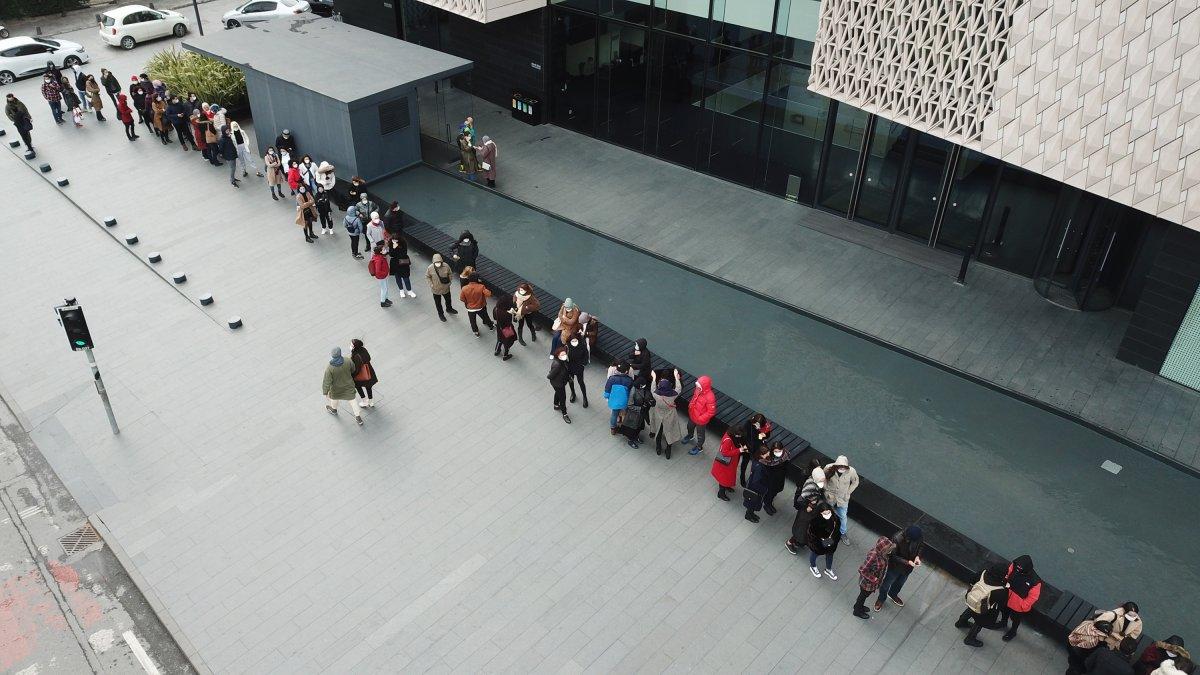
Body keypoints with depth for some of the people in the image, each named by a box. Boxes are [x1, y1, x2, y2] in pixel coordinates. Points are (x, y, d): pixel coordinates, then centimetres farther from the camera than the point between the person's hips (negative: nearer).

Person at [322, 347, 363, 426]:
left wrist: (325, 393, -13)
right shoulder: (347, 362, -28)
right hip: (349, 386, 1)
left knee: (334, 397, 32)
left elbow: (327, 382, -27)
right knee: (352, 399, 24)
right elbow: (353, 369, -6)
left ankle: (334, 409, 62)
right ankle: (358, 418, 31)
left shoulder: (329, 368, -35)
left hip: (337, 388, -1)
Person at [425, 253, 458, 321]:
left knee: (448, 299, 26)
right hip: (436, 289, -2)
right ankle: (440, 314, 41)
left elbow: (450, 274, -3)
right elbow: (427, 277, -7)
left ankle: (449, 309, 56)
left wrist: (449, 281, -8)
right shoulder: (430, 268, -23)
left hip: (446, 288, 2)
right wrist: (431, 284, -13)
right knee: (438, 302, 17)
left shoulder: (446, 266, -21)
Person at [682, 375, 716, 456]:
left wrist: (701, 419, -24)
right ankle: (690, 435, 67)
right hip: (692, 415, 7)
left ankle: (699, 447, 47)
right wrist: (690, 406, 5)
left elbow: (711, 412, -28)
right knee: (690, 427, 34)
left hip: (701, 420, -7)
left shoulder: (710, 397, -39)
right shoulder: (698, 390, -20)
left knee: (700, 434, 21)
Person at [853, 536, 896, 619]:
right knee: (864, 595, 22)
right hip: (867, 582, -6)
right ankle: (857, 611, 49)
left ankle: (859, 606, 59)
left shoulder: (881, 552, -19)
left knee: (865, 595, 32)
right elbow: (862, 570, -32)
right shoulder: (873, 556, -41)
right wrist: (873, 579, -23)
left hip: (875, 580, 6)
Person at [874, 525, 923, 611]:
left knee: (900, 582, 31)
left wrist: (918, 556, -20)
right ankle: (881, 599, 49)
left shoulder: (920, 536, -26)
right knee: (887, 583, 22)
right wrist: (907, 562, -35)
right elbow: (893, 556, -26)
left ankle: (893, 594, 61)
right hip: (895, 566, -4)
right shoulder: (898, 539, -39)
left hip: (908, 567, 4)